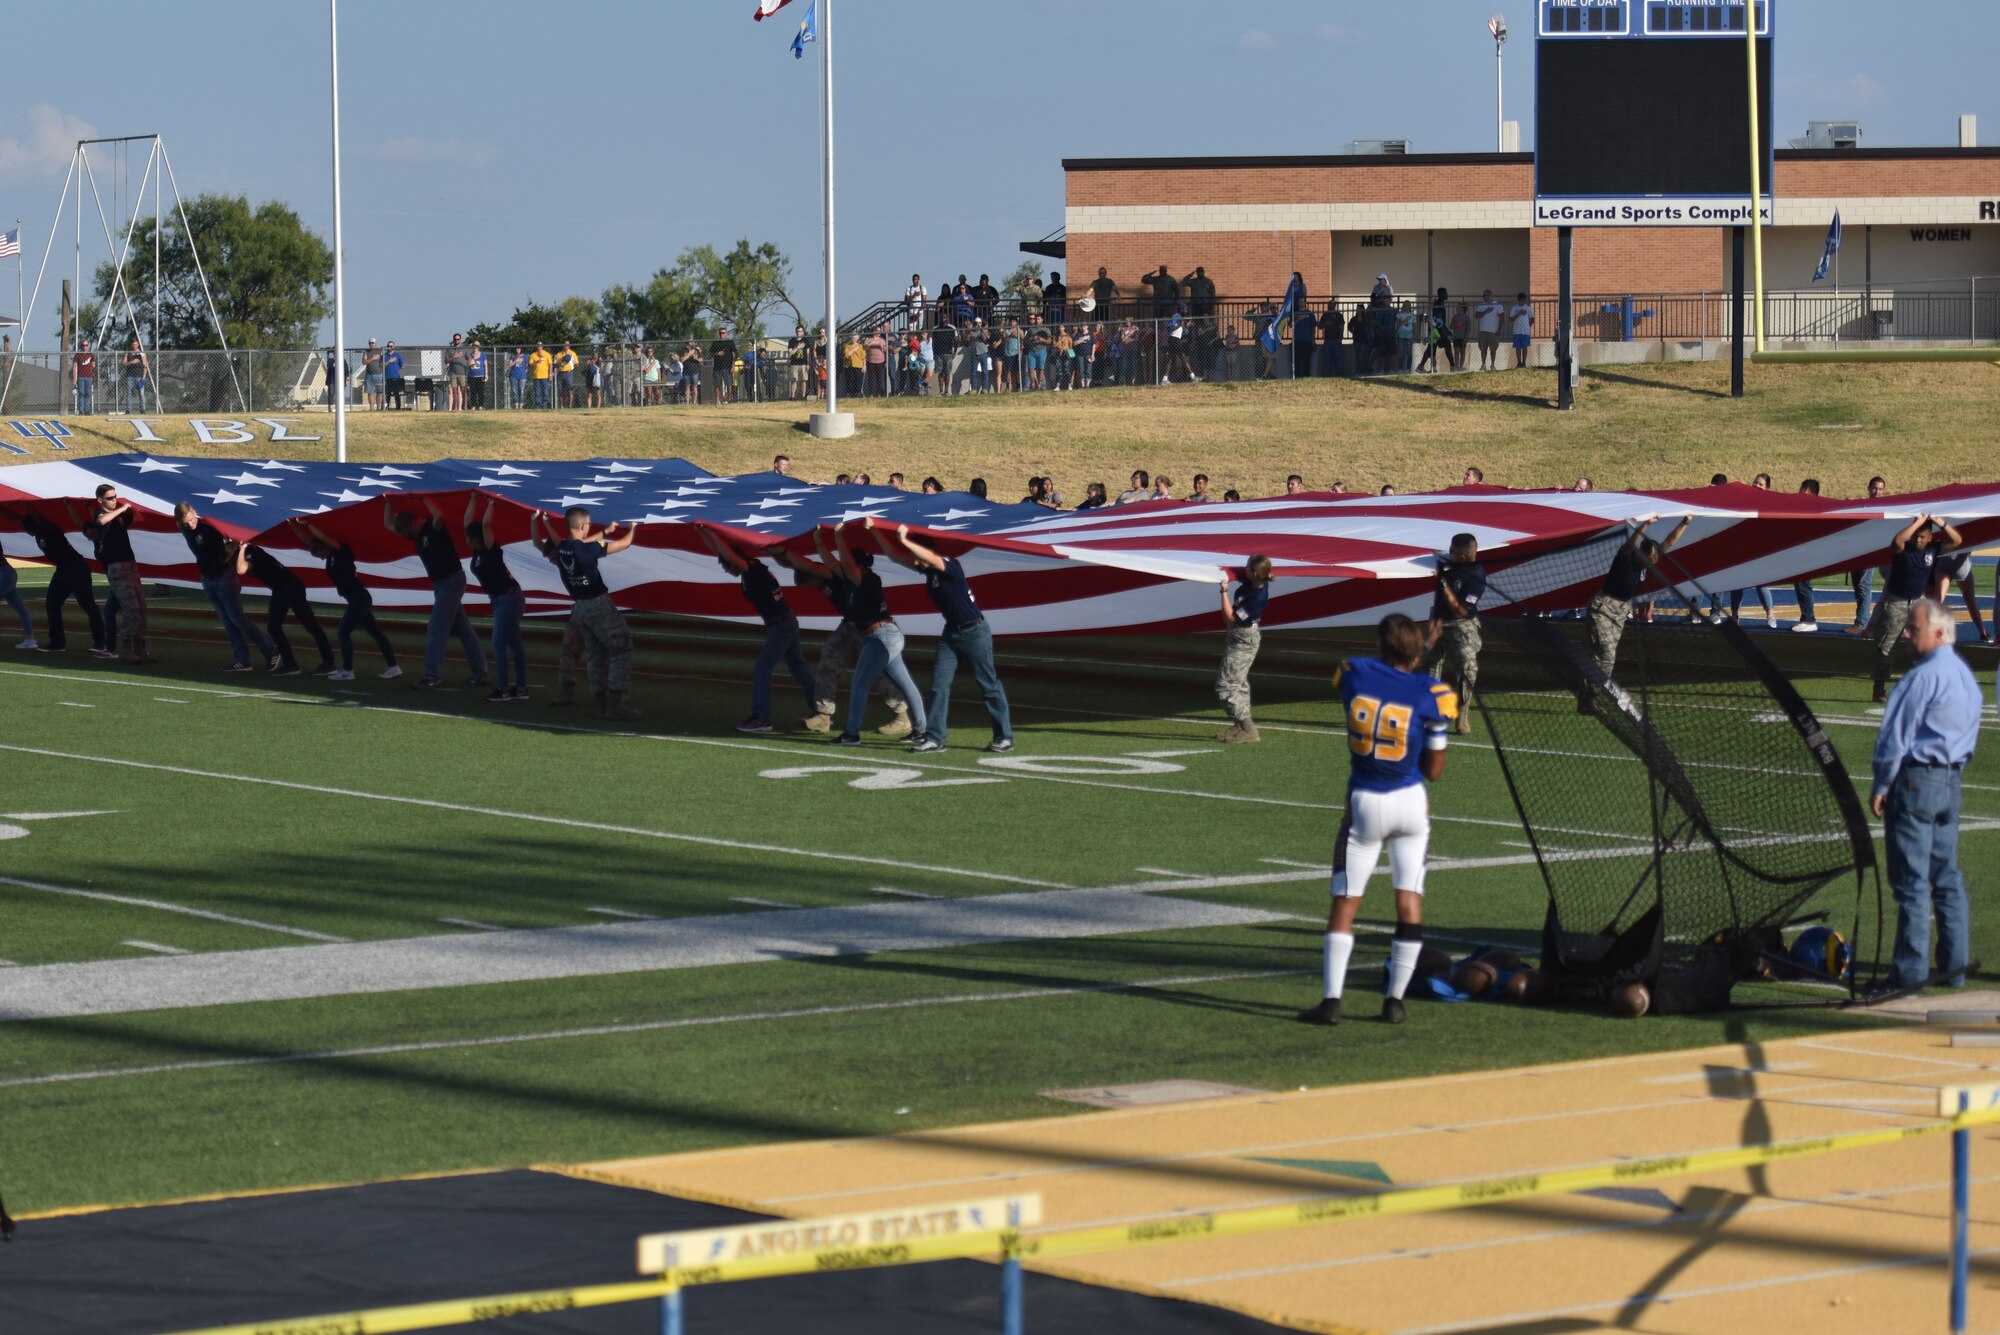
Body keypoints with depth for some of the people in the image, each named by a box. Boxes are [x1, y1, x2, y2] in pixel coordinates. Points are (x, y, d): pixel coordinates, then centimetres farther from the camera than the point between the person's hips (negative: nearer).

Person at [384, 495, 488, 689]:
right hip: (440, 583, 10)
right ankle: (480, 673, 13)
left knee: (436, 628, -12)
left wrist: (424, 498, -28)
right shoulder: (415, 535, 8)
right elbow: (388, 525, 19)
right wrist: (389, 503, 7)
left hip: (452, 580, -10)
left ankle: (432, 675, -14)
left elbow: (439, 516, -41)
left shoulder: (432, 528, -16)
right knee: (462, 628, 10)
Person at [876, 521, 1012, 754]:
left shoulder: (950, 566, -20)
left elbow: (931, 557, -41)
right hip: (951, 632, 8)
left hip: (975, 632, -8)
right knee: (939, 684, 1)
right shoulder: (927, 569, 2)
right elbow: (894, 555, 5)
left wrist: (905, 541, -41)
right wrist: (875, 531, -2)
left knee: (989, 686, 0)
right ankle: (934, 737, 2)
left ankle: (1005, 738, 7)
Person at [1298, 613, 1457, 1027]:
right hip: (1411, 803, -1)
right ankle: (1395, 1000, 5)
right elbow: (1434, 771, -5)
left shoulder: (1354, 674, -7)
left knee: (1345, 901, 5)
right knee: (1409, 898, 7)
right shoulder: (1429, 694, -12)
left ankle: (1331, 1000, -3)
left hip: (1364, 805, 1)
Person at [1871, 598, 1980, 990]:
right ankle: (1955, 965, 13)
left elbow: (1896, 736, -14)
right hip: (1951, 781, 9)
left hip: (1916, 779, -9)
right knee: (1947, 876, 12)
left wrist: (1881, 785, -7)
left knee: (1911, 880, -5)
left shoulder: (1923, 677, -16)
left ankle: (1911, 969, -4)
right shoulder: (1966, 676, 12)